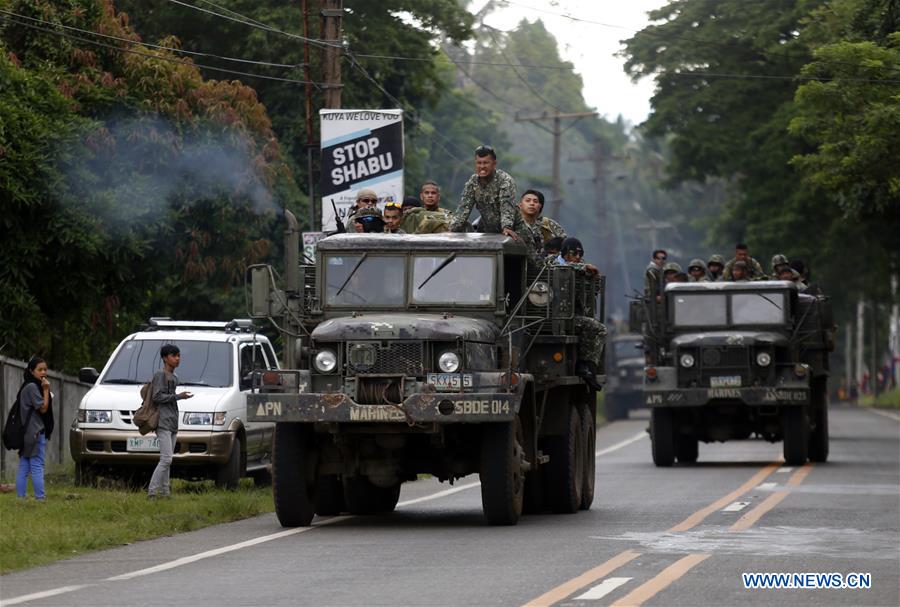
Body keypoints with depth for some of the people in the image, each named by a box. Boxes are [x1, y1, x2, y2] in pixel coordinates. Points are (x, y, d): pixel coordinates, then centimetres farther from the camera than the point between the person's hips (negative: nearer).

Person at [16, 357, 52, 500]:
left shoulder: (27, 387, 18)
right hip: (35, 432, -10)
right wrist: (46, 390, -9)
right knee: (37, 466, -9)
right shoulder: (32, 387, -12)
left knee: (23, 468, 6)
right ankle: (40, 497, -10)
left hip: (26, 433, 10)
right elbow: (43, 408, -12)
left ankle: (20, 497, 6)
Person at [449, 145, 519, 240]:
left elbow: (507, 206, -28)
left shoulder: (505, 180, -16)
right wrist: (452, 230, -17)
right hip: (484, 230, 4)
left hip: (504, 232, -4)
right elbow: (463, 208, -4)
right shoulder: (472, 182, -1)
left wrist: (506, 227, -45)